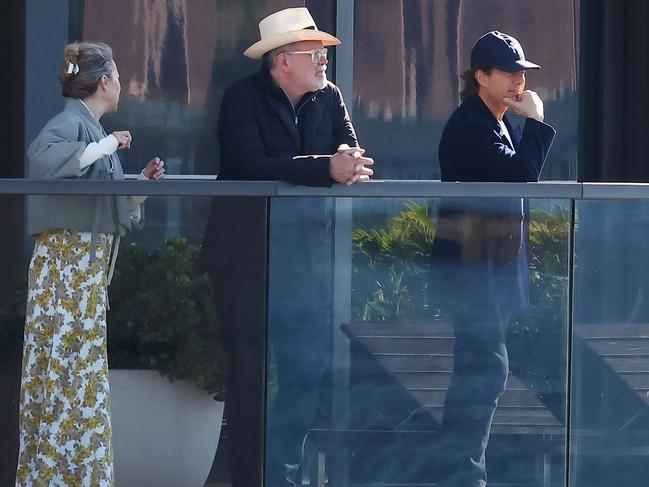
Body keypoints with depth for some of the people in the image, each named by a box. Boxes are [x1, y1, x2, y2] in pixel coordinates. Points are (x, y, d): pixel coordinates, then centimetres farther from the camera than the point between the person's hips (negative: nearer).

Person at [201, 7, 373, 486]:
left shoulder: (329, 97, 7)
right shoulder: (243, 98, -10)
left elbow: (352, 155, -1)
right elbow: (253, 166, -24)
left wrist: (352, 164, -27)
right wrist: (326, 168, -31)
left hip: (308, 248, 5)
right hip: (245, 250, -5)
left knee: (310, 367, 6)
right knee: (249, 370, -1)